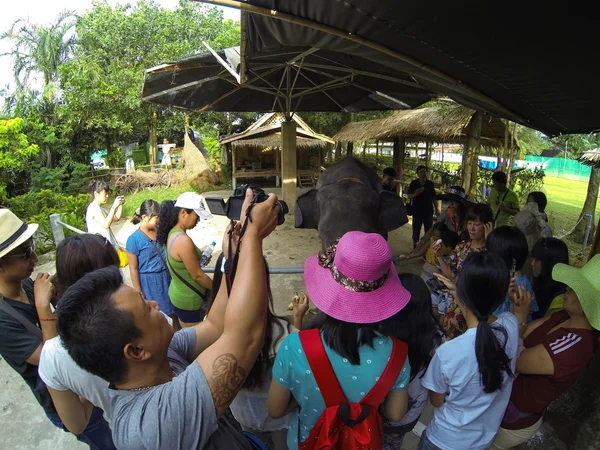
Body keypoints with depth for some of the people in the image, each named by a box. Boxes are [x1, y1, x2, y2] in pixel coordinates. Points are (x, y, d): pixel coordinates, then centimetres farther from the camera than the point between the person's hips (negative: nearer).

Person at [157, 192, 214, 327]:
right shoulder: (183, 241, -28)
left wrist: (199, 257, 6)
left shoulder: (171, 233, -1)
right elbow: (197, 275, -20)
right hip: (189, 301, -9)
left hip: (178, 294, 9)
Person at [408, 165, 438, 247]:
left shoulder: (430, 183, 3)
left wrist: (436, 210, 7)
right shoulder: (413, 183, -2)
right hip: (417, 212, -1)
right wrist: (415, 194, -26)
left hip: (428, 212, 2)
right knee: (416, 231, 5)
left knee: (428, 231, 6)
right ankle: (415, 247, 17)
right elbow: (409, 196, -4)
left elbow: (434, 198, 9)